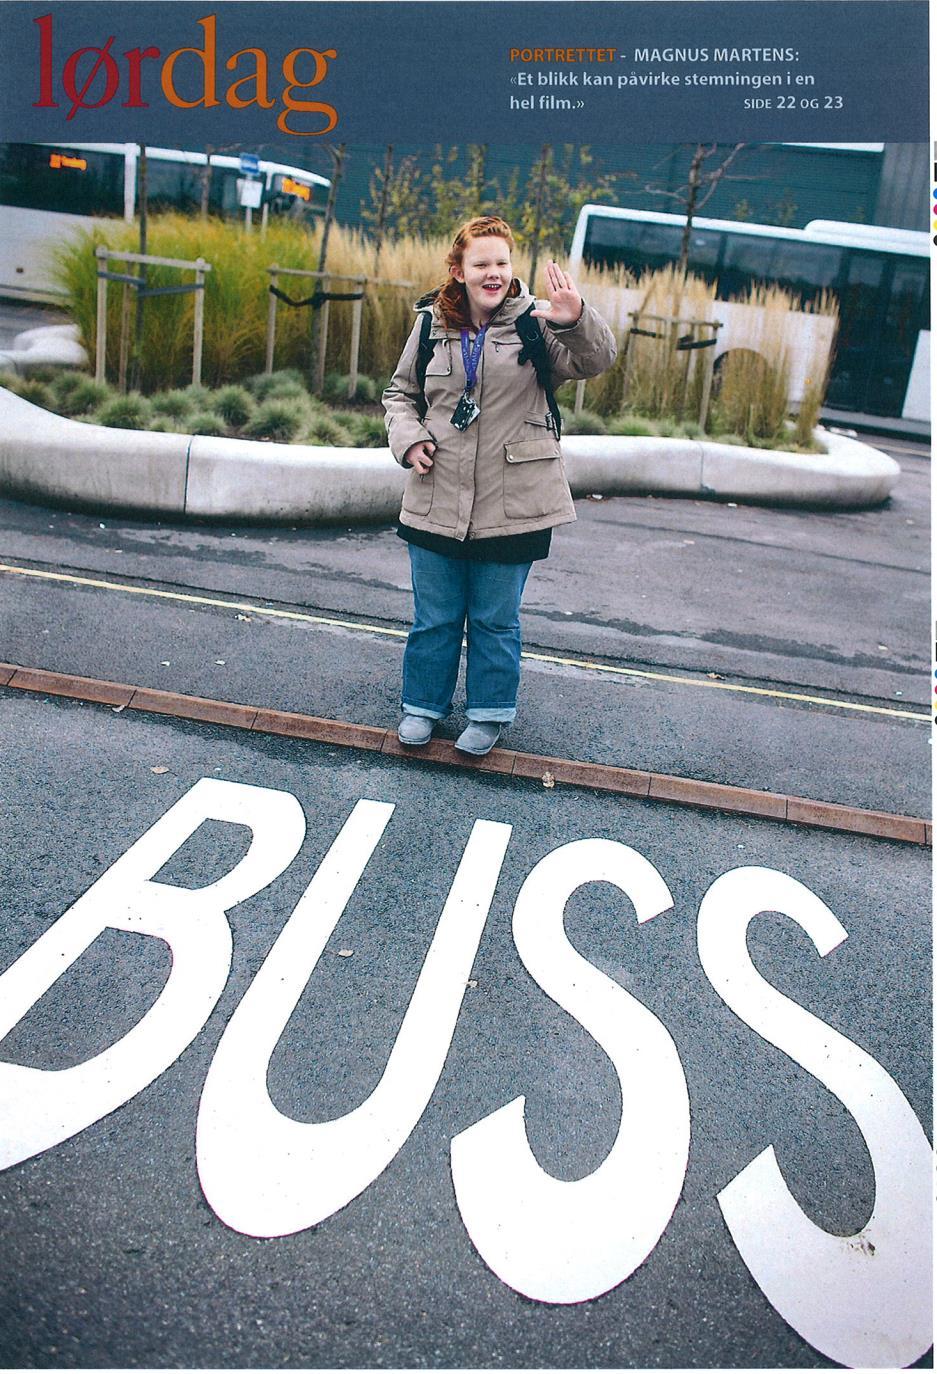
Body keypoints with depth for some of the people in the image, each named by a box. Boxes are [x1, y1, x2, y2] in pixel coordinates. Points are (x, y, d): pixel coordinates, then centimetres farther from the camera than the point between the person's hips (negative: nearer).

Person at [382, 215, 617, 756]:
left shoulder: (534, 322, -3)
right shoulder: (432, 323, 4)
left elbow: (595, 360, -16)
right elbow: (401, 392, 17)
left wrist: (577, 320, -36)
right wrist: (408, 438, -2)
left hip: (511, 504, -2)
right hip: (437, 501, 2)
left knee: (496, 620, 10)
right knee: (435, 618, 14)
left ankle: (490, 713, 29)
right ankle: (423, 705, 32)